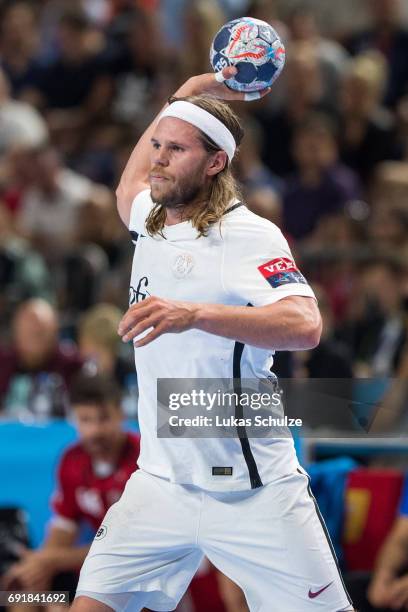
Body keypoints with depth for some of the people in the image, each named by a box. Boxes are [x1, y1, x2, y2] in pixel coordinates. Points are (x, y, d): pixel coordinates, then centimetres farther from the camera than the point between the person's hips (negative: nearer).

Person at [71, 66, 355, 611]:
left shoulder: (252, 236, -12)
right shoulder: (150, 220, 8)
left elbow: (304, 326, -30)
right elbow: (136, 175, 34)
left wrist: (195, 313, -41)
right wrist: (191, 92, 25)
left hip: (253, 494, -6)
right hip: (160, 481, 6)